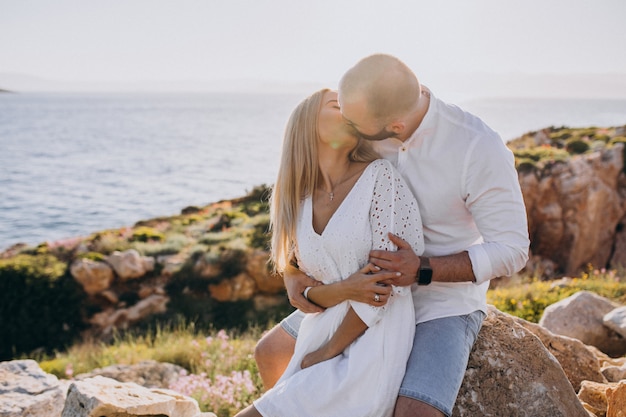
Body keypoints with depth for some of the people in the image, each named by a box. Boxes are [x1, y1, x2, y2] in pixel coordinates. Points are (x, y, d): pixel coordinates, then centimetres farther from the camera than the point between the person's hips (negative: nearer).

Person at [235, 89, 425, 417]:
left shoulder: (380, 176, -7)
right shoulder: (299, 203, 9)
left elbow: (389, 279, -10)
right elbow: (306, 288, 10)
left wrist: (328, 352, -5)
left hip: (372, 346, -5)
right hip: (319, 337, 5)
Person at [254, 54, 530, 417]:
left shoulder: (480, 149, -29)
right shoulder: (365, 133, -13)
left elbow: (512, 250, -21)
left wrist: (422, 270, -33)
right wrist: (293, 272, -17)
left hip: (446, 303, -6)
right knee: (271, 354, 11)